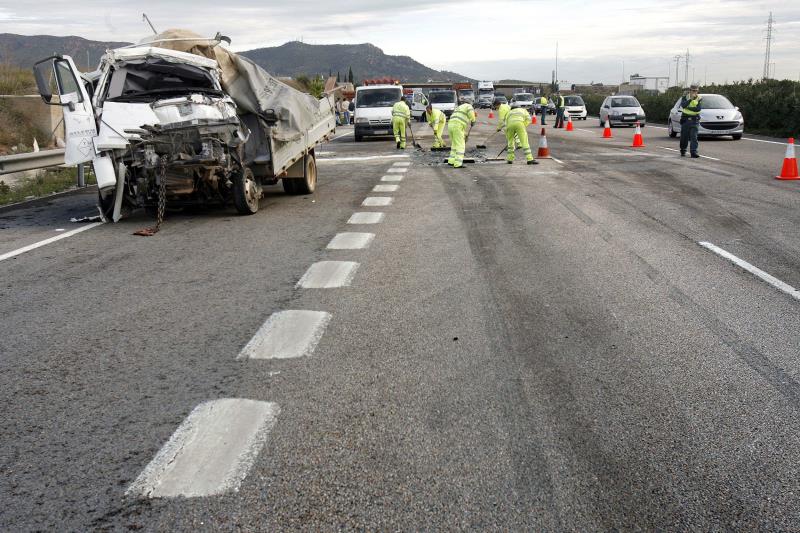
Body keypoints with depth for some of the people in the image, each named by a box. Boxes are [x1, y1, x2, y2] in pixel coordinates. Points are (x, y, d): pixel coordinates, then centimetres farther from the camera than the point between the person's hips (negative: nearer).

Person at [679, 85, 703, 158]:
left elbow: (698, 108, -15)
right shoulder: (685, 97, 3)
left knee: (694, 137, -10)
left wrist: (688, 108, -16)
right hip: (685, 119, 1)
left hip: (694, 120, -1)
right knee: (684, 137, 7)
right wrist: (690, 99, -26)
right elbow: (683, 105, -17)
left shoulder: (699, 98, 0)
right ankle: (683, 151, 23)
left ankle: (694, 152, -13)